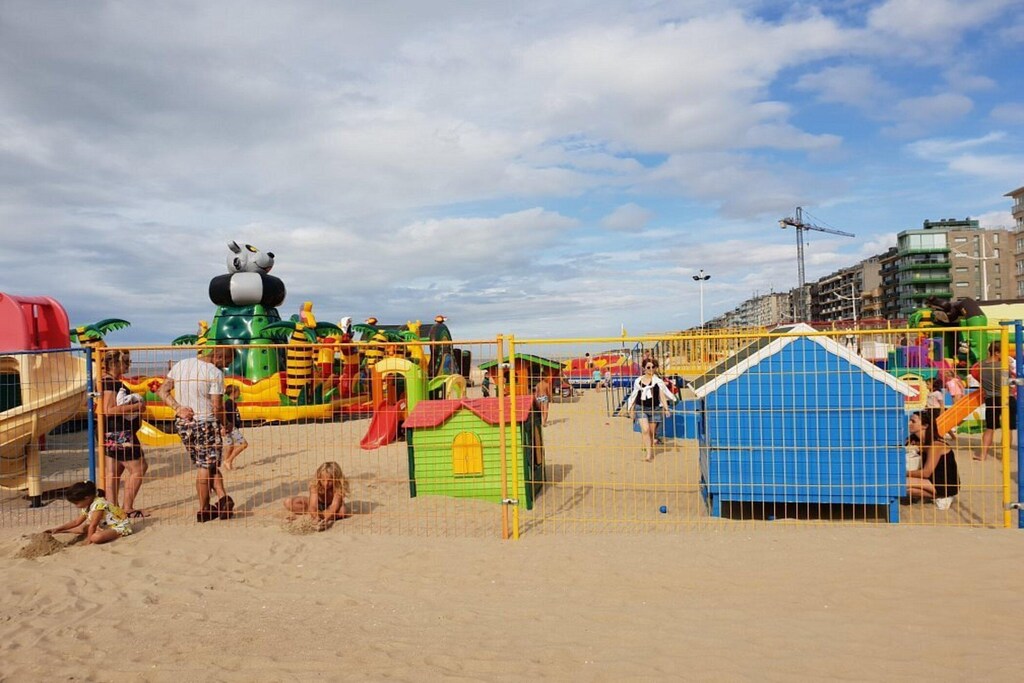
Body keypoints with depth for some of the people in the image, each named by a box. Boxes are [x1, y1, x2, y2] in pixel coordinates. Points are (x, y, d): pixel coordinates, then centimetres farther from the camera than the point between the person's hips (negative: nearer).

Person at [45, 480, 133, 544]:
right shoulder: (88, 506, 9)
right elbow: (76, 521, 18)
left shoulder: (98, 504, -23)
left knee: (96, 537, -34)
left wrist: (88, 540, -13)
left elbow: (93, 525, -20)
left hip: (120, 527, -10)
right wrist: (58, 528, 13)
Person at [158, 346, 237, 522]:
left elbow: (162, 391, 4)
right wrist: (226, 424, 1)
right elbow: (217, 408, -16)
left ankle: (222, 497, 8)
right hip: (205, 423, -6)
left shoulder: (180, 365, 4)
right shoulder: (215, 373, -16)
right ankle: (204, 510, 11)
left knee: (205, 465, 15)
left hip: (182, 423, 6)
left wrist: (178, 408, -5)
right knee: (206, 467, 6)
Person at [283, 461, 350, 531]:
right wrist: (317, 518, -58)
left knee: (342, 511, -40)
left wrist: (325, 520, -57)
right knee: (288, 502, -23)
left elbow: (334, 506, -40)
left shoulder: (339, 487, -31)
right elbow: (313, 505, -39)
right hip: (318, 505, 3)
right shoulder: (315, 485, -29)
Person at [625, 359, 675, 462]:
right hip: (641, 408, 0)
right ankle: (648, 453, -16)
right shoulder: (638, 381, 4)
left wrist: (666, 408, -10)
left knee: (651, 432, 7)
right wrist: (631, 409, 14)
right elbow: (634, 396, 12)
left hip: (654, 409, 0)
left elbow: (662, 395, 0)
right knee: (645, 430, -17)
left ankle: (650, 450, 26)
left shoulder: (658, 381, 1)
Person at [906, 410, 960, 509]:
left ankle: (940, 497, -5)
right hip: (934, 481, 9)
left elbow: (926, 473, -20)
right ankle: (939, 496, 6)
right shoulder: (919, 441, 6)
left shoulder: (935, 444, -19)